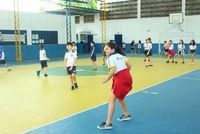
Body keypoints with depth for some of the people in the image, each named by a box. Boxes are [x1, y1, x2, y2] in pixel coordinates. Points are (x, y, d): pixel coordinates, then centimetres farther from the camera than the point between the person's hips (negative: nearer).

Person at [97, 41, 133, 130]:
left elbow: (113, 71, -20)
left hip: (121, 79, -9)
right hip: (127, 77, 9)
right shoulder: (121, 55, 16)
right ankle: (126, 115, 44)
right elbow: (129, 66, 16)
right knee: (119, 97, 27)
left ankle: (108, 124, -4)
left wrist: (106, 80, -8)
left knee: (112, 99, -5)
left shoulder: (111, 57, -7)